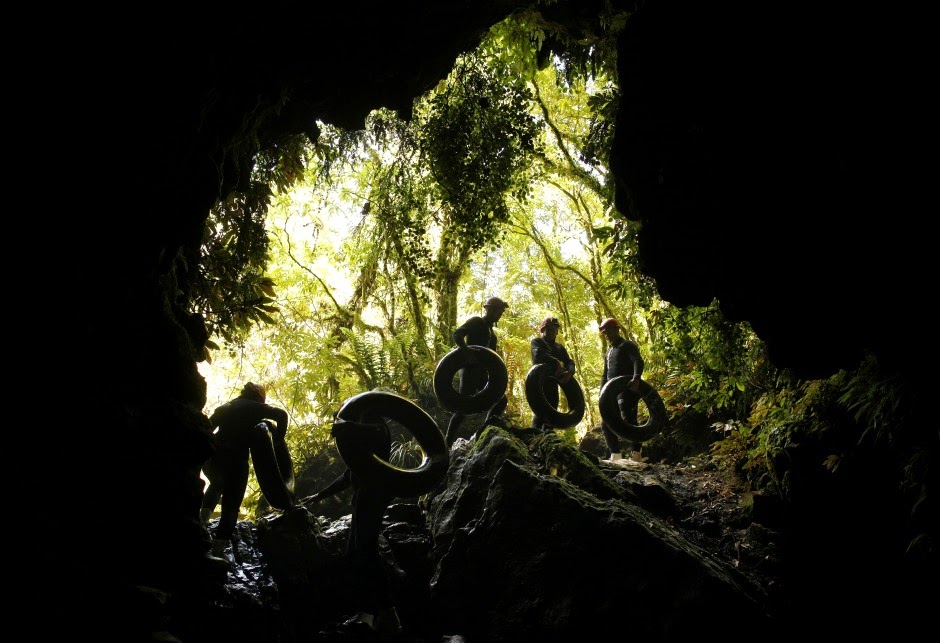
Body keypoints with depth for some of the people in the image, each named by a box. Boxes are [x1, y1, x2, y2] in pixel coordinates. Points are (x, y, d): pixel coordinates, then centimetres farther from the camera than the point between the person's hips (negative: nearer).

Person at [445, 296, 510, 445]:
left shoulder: (490, 330, 21)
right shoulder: (476, 322, -4)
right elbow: (457, 335, -19)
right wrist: (468, 352, -33)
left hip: (483, 373, 9)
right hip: (470, 370, -9)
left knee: (501, 400, 5)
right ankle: (447, 442, -6)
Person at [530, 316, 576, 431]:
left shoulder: (560, 348, 22)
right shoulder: (536, 341, 7)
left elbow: (569, 362, 6)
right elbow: (538, 354, -16)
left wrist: (569, 372, -18)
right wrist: (556, 363, -28)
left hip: (552, 383, 6)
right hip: (539, 380, -6)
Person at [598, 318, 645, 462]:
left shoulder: (627, 345, -1)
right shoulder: (609, 352, 25)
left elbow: (638, 361, -20)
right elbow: (605, 375, 28)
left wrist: (636, 378, -38)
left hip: (627, 389, -9)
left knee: (627, 420, -22)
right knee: (606, 423, 7)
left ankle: (635, 454, -25)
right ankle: (615, 455, 11)